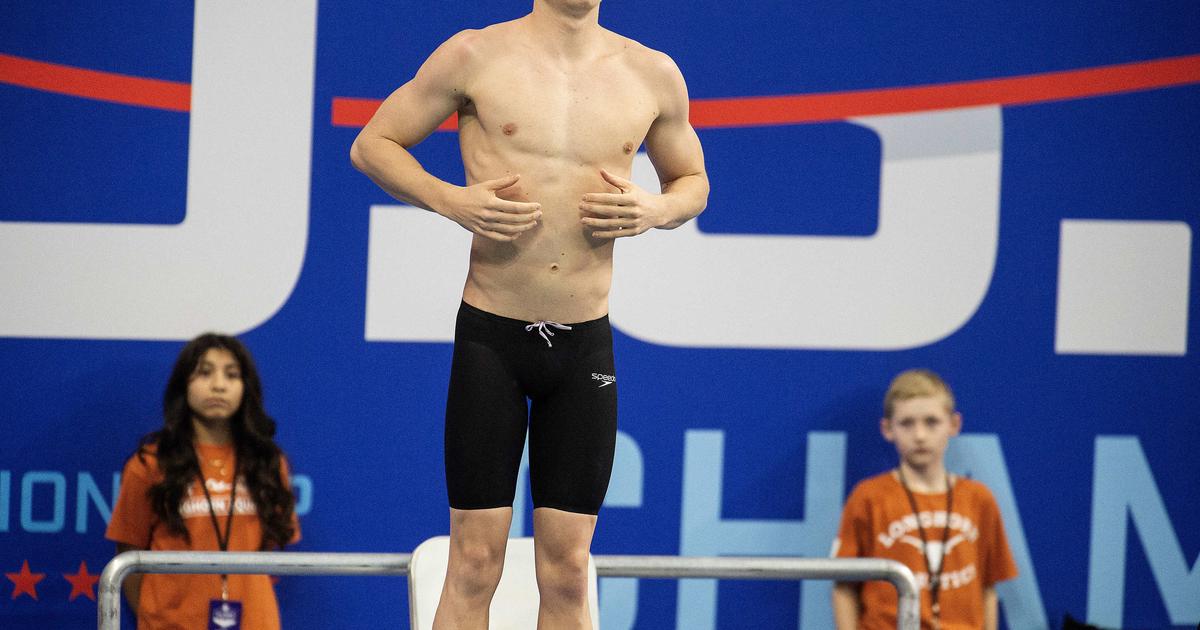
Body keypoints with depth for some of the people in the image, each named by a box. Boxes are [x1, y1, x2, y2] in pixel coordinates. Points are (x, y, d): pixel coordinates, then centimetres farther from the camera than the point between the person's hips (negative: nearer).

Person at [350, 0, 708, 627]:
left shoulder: (653, 76, 5)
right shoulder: (476, 56, -3)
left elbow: (692, 181, 20)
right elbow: (371, 145, 4)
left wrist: (655, 210, -4)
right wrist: (451, 200, -14)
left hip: (586, 342, 3)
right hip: (491, 338, -2)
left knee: (568, 568, 4)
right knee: (474, 563, -1)